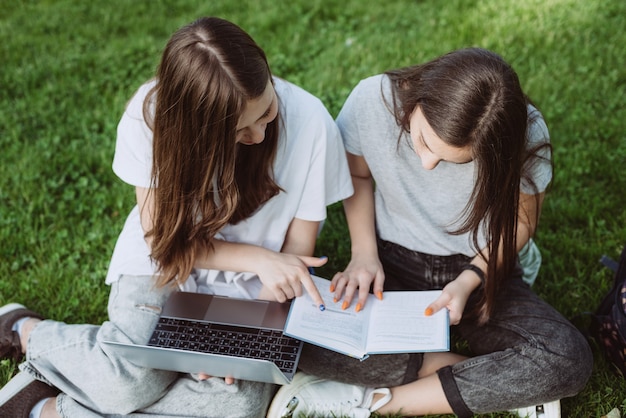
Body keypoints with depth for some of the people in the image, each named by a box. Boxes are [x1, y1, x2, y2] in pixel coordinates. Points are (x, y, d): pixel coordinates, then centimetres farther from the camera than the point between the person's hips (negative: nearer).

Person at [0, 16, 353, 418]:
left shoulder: (310, 121, -21)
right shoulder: (152, 112, -19)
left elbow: (298, 249, -10)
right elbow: (162, 234, -10)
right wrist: (259, 258, -23)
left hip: (247, 285, 1)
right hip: (165, 261, -1)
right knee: (134, 378, -27)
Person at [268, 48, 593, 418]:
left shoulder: (526, 136, -21)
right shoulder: (373, 100, -19)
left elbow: (520, 220, -4)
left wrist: (469, 281, -18)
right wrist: (364, 252, -12)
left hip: (480, 271, 0)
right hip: (393, 263, 1)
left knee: (570, 361, -28)